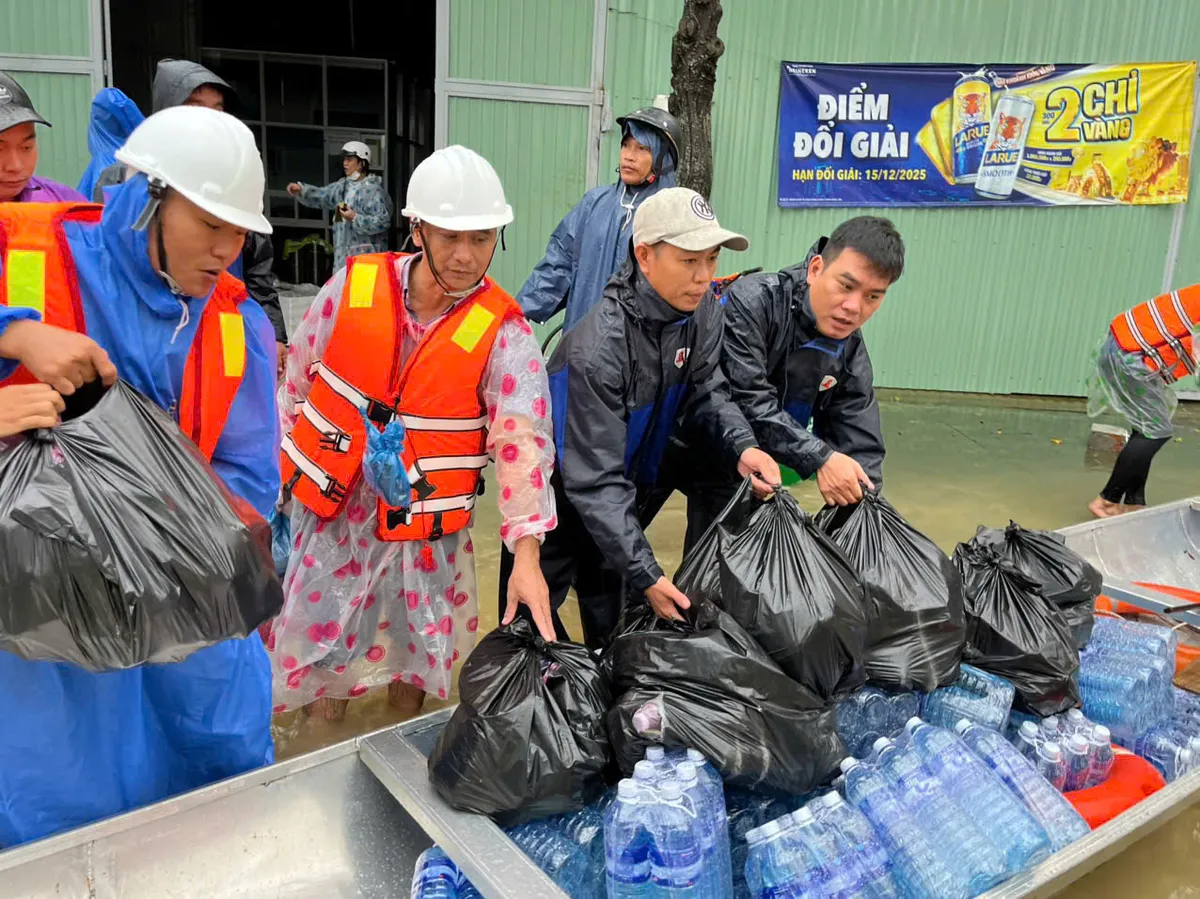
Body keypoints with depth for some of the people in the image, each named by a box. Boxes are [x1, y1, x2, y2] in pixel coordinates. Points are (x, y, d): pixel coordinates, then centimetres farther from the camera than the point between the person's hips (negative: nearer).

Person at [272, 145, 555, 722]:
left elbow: (524, 439, -22)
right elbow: (294, 383, 4)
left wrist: (526, 556, -30)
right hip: (327, 508, 2)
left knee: (417, 651, 13)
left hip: (422, 526, -1)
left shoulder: (502, 332, -14)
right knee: (319, 642, 14)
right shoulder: (352, 287, -8)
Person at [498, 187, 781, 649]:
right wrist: (645, 574, -35)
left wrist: (740, 447, -27)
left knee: (607, 599, 26)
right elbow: (595, 479, -33)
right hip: (561, 492, -6)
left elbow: (703, 394, -5)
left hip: (636, 477, 7)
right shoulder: (598, 348, -35)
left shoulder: (702, 310, -14)